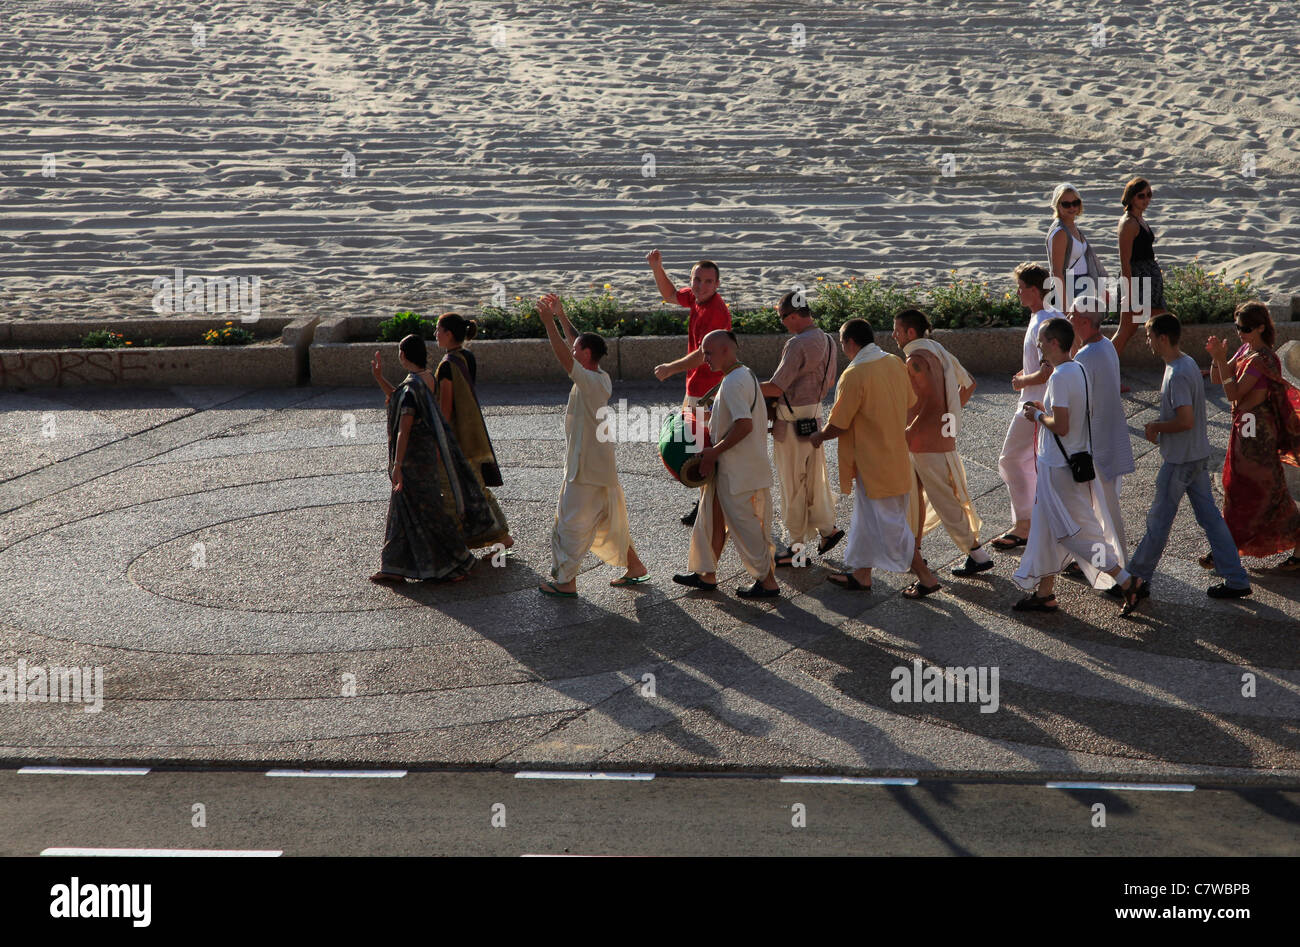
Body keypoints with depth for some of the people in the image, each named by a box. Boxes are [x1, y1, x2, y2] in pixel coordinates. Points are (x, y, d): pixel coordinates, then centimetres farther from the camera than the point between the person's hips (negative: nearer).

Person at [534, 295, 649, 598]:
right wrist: (561, 316, 18)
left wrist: (549, 322, -26)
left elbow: (564, 357, -29)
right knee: (609, 519, 20)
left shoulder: (590, 381, -21)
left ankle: (566, 581, 5)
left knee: (572, 522, -1)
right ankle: (634, 566, 28)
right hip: (603, 466, 9)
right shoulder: (602, 379, 5)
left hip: (587, 467, -9)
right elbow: (578, 343, 16)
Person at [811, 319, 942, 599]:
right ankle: (861, 575, 27)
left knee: (891, 524, 0)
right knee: (867, 518, 18)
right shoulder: (896, 364, 2)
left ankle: (926, 578, 3)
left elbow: (838, 426, -17)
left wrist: (819, 437, 3)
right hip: (896, 455, 9)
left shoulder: (855, 375, -22)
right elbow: (909, 403, 13)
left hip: (873, 464, -9)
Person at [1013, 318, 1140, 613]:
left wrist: (1037, 415, -10)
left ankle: (1126, 581, -4)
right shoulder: (1078, 370, 9)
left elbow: (1060, 426, -25)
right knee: (1046, 527, 17)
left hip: (1059, 467, -10)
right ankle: (1044, 592, 24)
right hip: (1075, 460, 10)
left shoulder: (1060, 377, -22)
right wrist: (1045, 409, 15)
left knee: (1076, 532, -4)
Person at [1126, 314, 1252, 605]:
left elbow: (1186, 420, -29)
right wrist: (1159, 426, 9)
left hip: (1180, 460, -9)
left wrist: (1157, 427, -13)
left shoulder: (1177, 375, -23)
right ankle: (1236, 580, 13)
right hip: (1198, 455, 9)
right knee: (1209, 517, 11)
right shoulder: (1188, 363, 9)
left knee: (1159, 521, 2)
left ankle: (1137, 580, 13)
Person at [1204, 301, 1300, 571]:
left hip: (1256, 428, -10)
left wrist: (1221, 359, -24)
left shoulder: (1261, 359, -19)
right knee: (1237, 485, 14)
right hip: (1244, 427, 10)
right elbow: (1217, 380, 11)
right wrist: (1216, 357, -6)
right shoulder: (1246, 350, 8)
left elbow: (1233, 393, -22)